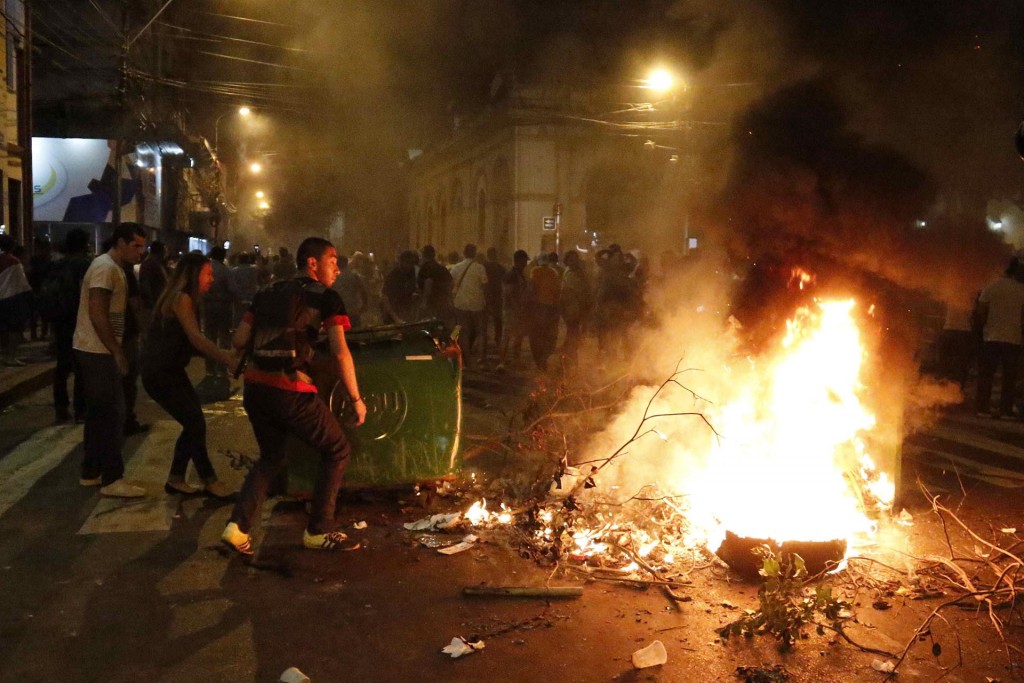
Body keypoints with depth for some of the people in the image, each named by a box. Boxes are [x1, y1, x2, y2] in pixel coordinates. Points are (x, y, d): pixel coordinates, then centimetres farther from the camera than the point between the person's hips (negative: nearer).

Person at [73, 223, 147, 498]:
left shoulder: (113, 268, 15)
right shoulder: (106, 268, -17)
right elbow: (97, 314, -23)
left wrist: (115, 350, 18)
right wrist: (117, 351, -20)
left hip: (96, 351, 10)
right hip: (97, 352, -10)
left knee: (99, 413, 15)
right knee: (112, 414, -6)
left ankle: (91, 472, 23)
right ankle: (112, 479, -1)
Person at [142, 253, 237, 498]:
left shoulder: (184, 298, 13)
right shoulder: (182, 298, -17)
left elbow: (190, 342, 11)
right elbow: (196, 337, -26)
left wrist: (223, 354, 2)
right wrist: (227, 359, -29)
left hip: (169, 370, 10)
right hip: (160, 373, -9)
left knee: (193, 423, 9)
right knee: (196, 423, -6)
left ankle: (176, 479, 18)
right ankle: (209, 482, 4)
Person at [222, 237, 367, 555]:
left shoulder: (268, 293, 17)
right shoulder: (326, 297, 0)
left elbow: (239, 340, 13)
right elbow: (340, 352, -10)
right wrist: (356, 399, -2)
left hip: (255, 386, 6)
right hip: (292, 391, -6)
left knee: (271, 456, 26)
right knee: (337, 450, 14)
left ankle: (238, 526, 11)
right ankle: (318, 531, 16)